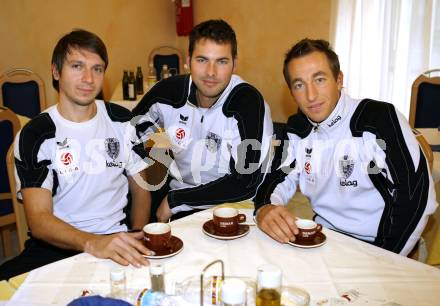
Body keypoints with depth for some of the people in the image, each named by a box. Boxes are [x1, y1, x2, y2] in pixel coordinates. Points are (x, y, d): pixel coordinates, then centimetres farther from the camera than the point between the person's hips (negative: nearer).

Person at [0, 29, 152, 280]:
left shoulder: (123, 122, 6)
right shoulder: (35, 136, -4)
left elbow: (140, 187, 12)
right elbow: (39, 219, -13)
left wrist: (136, 238, -4)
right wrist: (92, 243, -31)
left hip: (116, 240, 2)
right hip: (55, 248, -1)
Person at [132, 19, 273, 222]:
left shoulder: (248, 103, -20)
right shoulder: (169, 91, -6)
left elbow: (247, 183, -21)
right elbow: (132, 129, 13)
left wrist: (174, 200, -15)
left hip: (229, 205, -4)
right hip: (177, 188, 4)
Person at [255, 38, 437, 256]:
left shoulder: (380, 119, -15)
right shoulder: (297, 127, 3)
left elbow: (416, 196, -17)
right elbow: (280, 178, 4)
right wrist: (265, 208, -19)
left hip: (376, 248, -4)